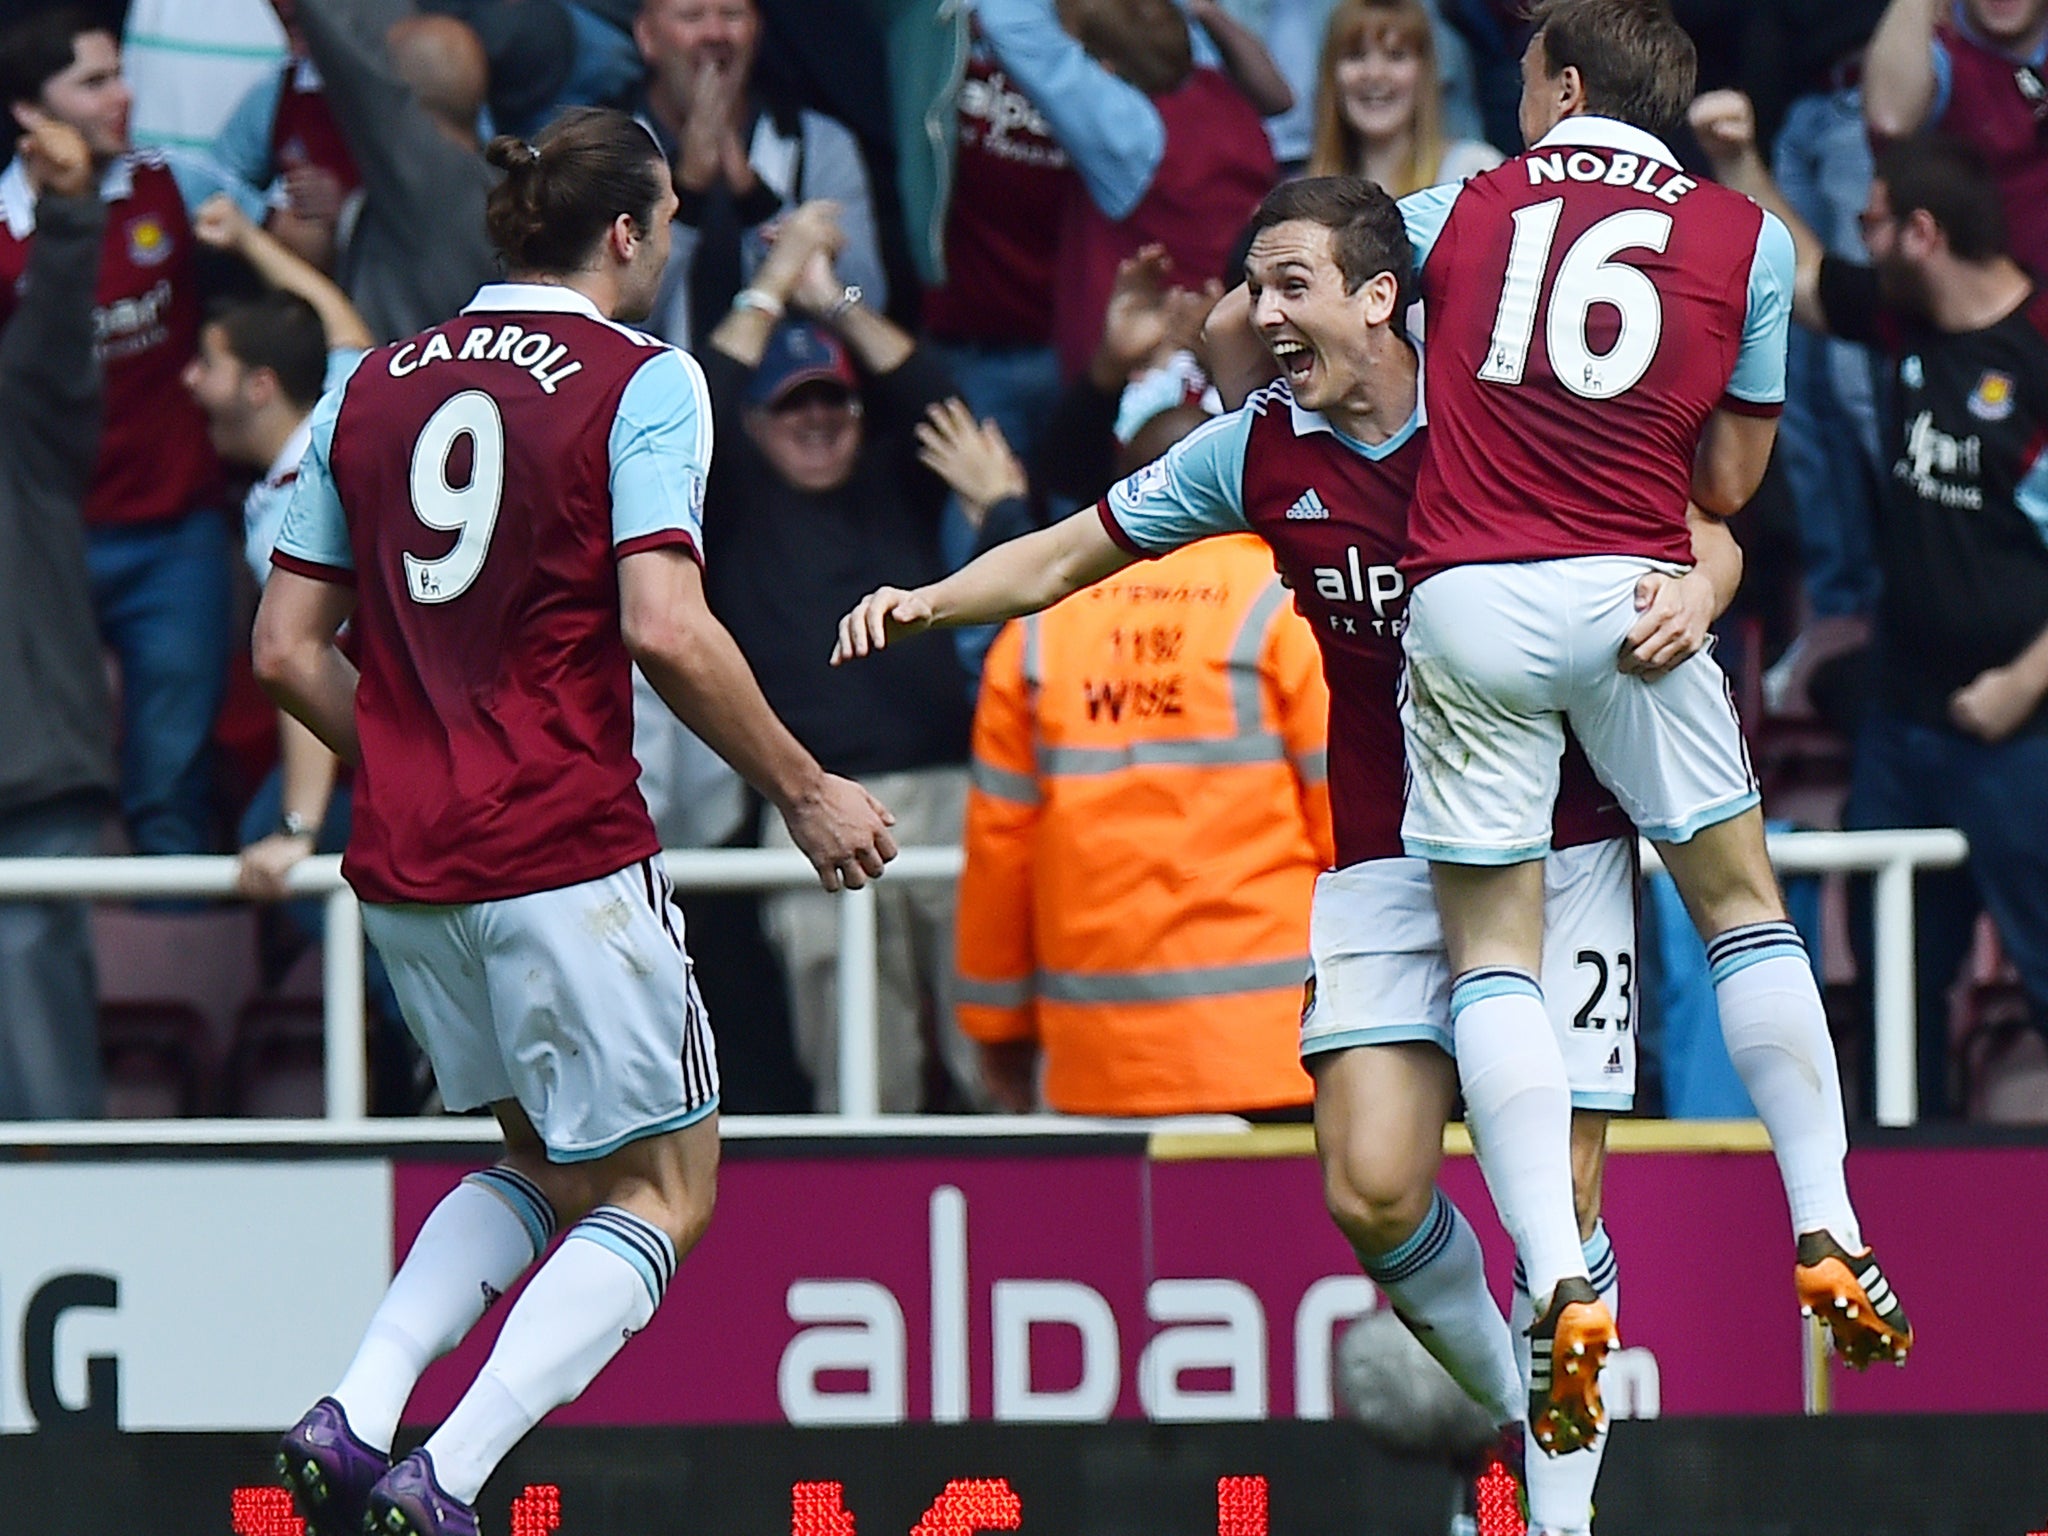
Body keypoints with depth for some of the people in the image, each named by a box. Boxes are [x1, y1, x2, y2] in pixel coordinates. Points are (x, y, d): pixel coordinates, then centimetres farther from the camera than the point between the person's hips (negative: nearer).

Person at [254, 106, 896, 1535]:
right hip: (567, 856, -7)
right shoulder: (644, 383, -7)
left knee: (546, 1166, 24)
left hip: (403, 867, 7)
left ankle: (355, 1415, 4)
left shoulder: (372, 386, 10)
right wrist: (805, 791, -7)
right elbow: (663, 629, -18)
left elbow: (288, 647, 10)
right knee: (663, 1193, 7)